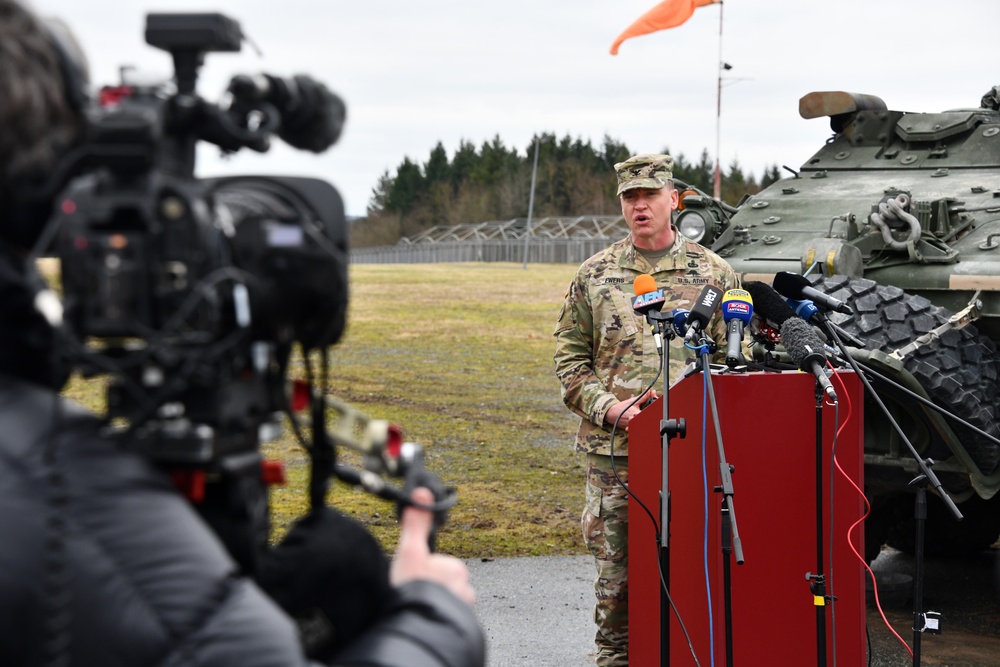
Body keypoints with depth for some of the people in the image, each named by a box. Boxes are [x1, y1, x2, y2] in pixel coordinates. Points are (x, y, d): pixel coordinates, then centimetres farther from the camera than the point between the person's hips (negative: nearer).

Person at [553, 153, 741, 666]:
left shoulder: (712, 273, 7)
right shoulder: (594, 275, 9)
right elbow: (570, 357, 9)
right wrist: (608, 408, -7)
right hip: (612, 451, 1)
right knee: (616, 572, 5)